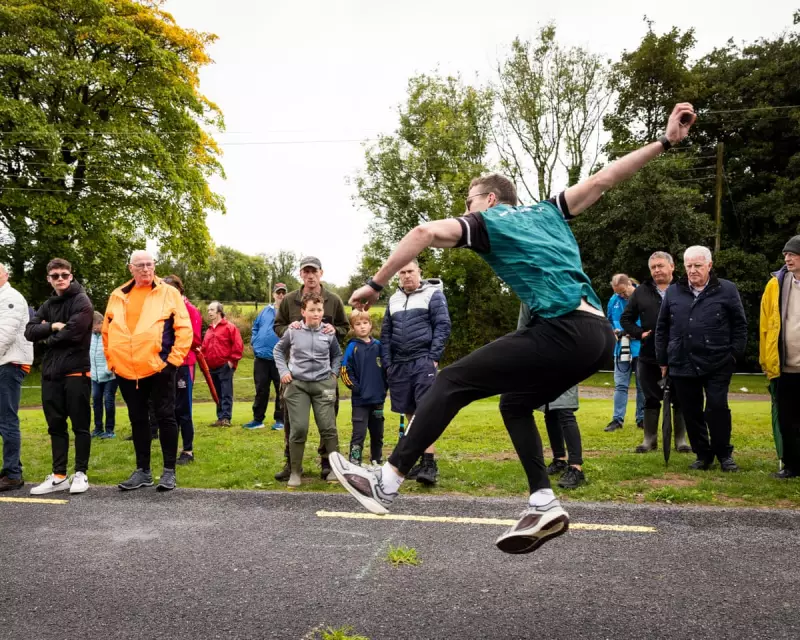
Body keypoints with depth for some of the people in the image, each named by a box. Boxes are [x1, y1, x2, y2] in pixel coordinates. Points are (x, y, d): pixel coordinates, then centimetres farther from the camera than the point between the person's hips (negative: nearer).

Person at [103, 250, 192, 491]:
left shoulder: (169, 293, -1)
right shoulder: (118, 296, 11)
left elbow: (184, 329, -4)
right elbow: (107, 332, 17)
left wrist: (174, 359, -9)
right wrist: (112, 361, 10)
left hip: (159, 368, -4)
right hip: (126, 371, 4)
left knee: (165, 417, 1)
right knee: (138, 420, 11)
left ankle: (169, 471, 10)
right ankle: (143, 470, 22)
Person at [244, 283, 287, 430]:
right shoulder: (265, 310, 11)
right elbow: (255, 327, 20)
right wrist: (255, 342, 7)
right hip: (261, 356, 4)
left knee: (281, 390, 3)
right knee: (261, 390, 11)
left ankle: (280, 420, 14)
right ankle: (258, 419, 20)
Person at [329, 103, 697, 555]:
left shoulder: (486, 222, 7)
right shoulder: (548, 212, 25)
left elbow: (426, 232, -8)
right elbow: (604, 179, 24)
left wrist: (376, 285, -3)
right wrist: (665, 142, 30)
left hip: (565, 332, -8)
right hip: (601, 335, 8)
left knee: (453, 382, -2)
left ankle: (386, 483, 0)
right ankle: (545, 506, 15)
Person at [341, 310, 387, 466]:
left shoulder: (378, 345, 4)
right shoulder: (352, 347, -7)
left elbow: (385, 368, 12)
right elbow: (344, 371, -10)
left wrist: (384, 387, 5)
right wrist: (356, 387, -13)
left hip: (378, 399, 4)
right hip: (360, 400, -4)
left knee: (377, 433, 15)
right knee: (359, 434, -5)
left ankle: (377, 462, 28)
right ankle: (354, 465, 0)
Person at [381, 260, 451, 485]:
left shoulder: (433, 294, 2)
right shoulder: (393, 300, 18)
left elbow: (443, 326, -5)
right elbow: (385, 333, 18)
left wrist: (434, 357, -13)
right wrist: (387, 364, 9)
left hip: (423, 361, -5)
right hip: (399, 364, 6)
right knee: (410, 415, 8)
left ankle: (430, 463, -14)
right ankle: (420, 460, 16)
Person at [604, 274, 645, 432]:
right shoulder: (614, 300, 3)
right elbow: (609, 321, 16)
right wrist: (615, 332, -4)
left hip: (641, 348, -3)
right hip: (621, 348, 3)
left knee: (642, 386, 8)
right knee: (620, 385, 2)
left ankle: (641, 419, 17)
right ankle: (617, 419, 5)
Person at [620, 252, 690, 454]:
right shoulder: (642, 291, 6)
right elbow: (625, 318, 11)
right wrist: (639, 333, -2)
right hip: (649, 356, 3)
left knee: (679, 400, 8)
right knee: (651, 399, 10)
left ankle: (680, 440, 19)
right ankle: (650, 439, 20)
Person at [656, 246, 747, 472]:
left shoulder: (727, 290, 1)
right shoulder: (673, 292, 9)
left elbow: (740, 326, 3)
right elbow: (662, 329, 13)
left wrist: (735, 354, -4)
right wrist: (663, 360, 11)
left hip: (717, 365, -3)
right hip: (682, 365, 3)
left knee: (717, 408, -4)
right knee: (691, 413, 8)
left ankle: (724, 454, 13)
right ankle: (703, 455, 21)